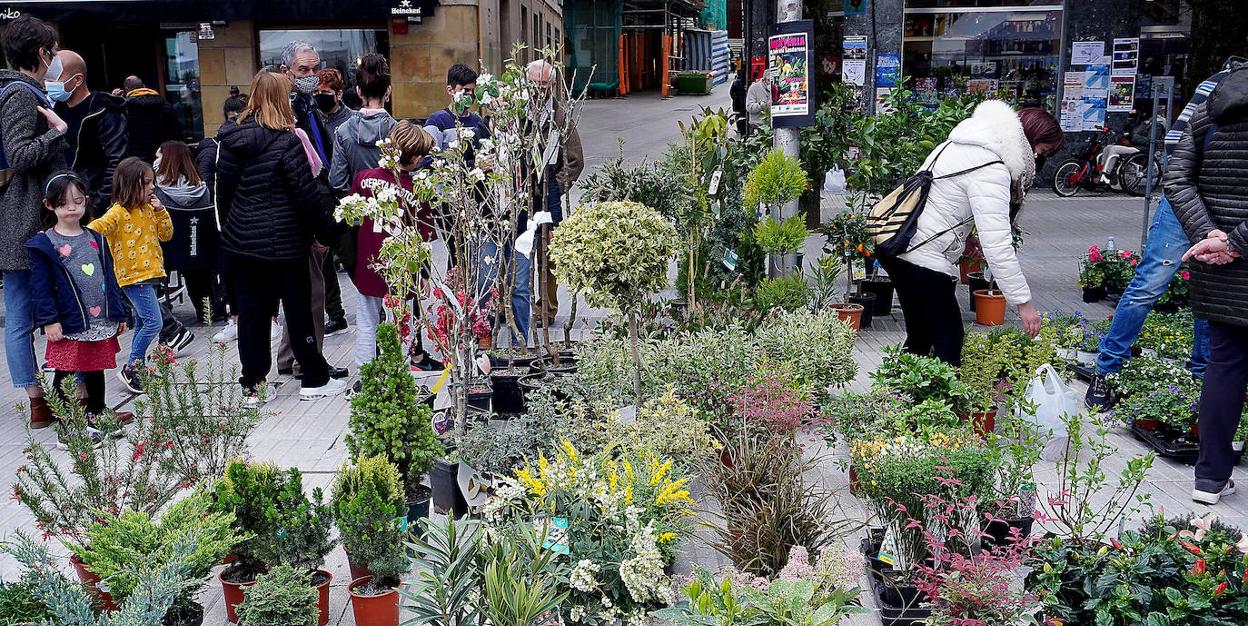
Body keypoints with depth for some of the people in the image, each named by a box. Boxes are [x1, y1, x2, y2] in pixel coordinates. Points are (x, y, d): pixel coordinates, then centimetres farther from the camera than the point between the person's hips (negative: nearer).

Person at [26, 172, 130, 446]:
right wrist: (49, 320, -14)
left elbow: (110, 278, 14)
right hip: (69, 324, -5)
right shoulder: (43, 244, -6)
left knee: (96, 371, 16)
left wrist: (119, 313, 13)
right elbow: (41, 286, -8)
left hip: (101, 322, 5)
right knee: (66, 375, 3)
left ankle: (96, 417, 29)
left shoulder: (96, 239, 10)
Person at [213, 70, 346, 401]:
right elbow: (308, 195, -14)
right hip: (283, 243, -5)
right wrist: (328, 231, -3)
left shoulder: (230, 139, 4)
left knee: (251, 312, 11)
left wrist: (229, 229, 22)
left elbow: (223, 190, 11)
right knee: (298, 309, 6)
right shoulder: (286, 142, -14)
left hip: (241, 241, 5)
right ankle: (314, 379, 15)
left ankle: (252, 382, 18)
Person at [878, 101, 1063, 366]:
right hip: (923, 255, -10)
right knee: (949, 340, -5)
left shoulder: (965, 143, 13)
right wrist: (1023, 302, -19)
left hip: (896, 242, 10)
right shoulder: (991, 170, -17)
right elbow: (997, 244, -22)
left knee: (920, 335, 18)